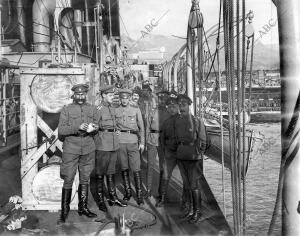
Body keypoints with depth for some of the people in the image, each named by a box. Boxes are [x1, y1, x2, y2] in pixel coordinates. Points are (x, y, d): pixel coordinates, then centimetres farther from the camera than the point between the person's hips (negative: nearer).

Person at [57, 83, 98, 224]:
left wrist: (94, 128, -8)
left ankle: (83, 207, 23)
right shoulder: (66, 110, 1)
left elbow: (96, 126, 16)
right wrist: (78, 127, -18)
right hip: (71, 147, -3)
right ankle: (64, 210, 11)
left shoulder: (92, 109, 10)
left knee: (85, 179, 11)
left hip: (88, 147, 3)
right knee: (68, 180, -1)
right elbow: (61, 130, -5)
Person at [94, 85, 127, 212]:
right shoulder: (98, 109, -10)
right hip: (102, 145, -7)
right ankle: (101, 200, 13)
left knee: (111, 172, 15)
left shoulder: (113, 109, 12)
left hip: (114, 144, 7)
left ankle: (113, 197, 25)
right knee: (100, 173, 3)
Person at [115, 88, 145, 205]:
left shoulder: (136, 110, 8)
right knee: (124, 168, 8)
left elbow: (141, 127, 9)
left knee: (136, 169, -4)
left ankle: (139, 194, 3)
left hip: (133, 141, -1)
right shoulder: (115, 111, 8)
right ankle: (127, 192, 20)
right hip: (120, 142, 1)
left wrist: (142, 142, 3)